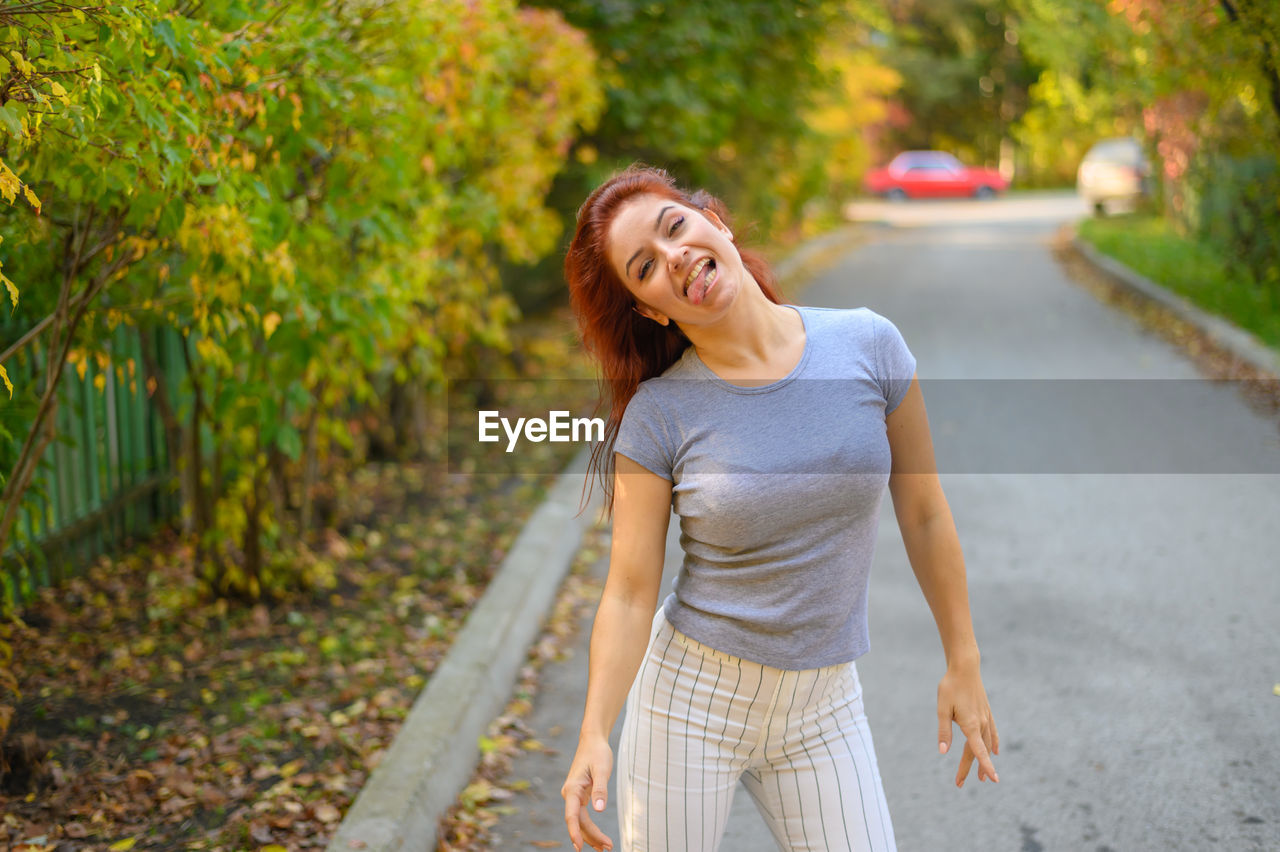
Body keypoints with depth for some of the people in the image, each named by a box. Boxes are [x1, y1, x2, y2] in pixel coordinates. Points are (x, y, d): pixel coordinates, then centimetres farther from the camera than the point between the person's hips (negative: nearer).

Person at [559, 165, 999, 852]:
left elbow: (923, 513, 1)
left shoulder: (867, 345, -8)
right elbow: (629, 593, -11)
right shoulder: (658, 414, -12)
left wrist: (963, 663, 6)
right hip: (691, 698, -1)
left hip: (824, 704, 2)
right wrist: (594, 734, -24)